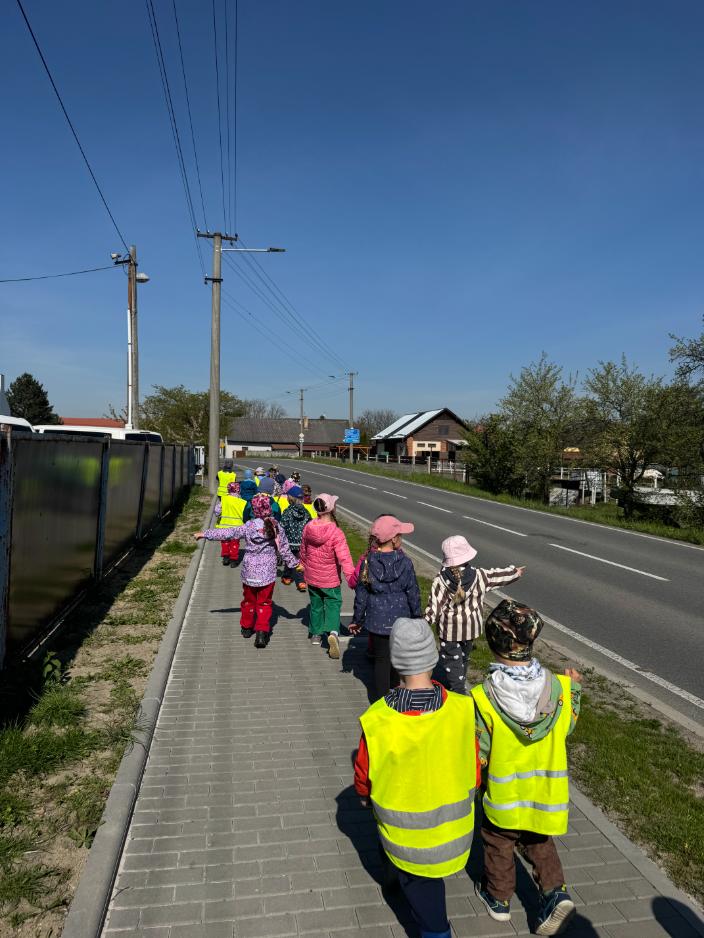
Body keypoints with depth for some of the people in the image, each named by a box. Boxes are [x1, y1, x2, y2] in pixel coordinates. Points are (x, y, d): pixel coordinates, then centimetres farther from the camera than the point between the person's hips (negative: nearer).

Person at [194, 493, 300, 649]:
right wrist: (294, 563, 14)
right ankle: (262, 632, -2)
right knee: (264, 603, 9)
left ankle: (247, 627, 35)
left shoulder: (248, 527, -10)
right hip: (268, 573, 0)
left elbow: (226, 533, -5)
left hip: (249, 571, 0)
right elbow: (284, 550, 0)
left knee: (248, 600, 20)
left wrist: (205, 534, 5)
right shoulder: (276, 527, -6)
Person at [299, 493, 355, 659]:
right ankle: (333, 631, -9)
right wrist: (353, 579, -28)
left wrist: (305, 566, 23)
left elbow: (303, 550, 6)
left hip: (311, 576, 4)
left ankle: (315, 634, 34)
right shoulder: (336, 533, -25)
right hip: (330, 579, -4)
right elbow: (344, 558, -29)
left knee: (316, 604, 21)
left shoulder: (308, 528, -9)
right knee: (333, 603, 12)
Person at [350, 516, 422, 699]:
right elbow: (413, 593, -6)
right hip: (400, 620, 0)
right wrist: (417, 616, 10)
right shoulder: (405, 563, -15)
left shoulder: (368, 562, -12)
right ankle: (394, 689, 41)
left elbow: (361, 594, -5)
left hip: (377, 621, 0)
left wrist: (357, 620, 7)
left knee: (381, 659, 12)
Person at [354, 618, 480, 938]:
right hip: (453, 832, 4)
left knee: (419, 883, 25)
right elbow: (474, 772, -10)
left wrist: (368, 798, 11)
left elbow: (363, 779, -13)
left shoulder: (377, 721, -31)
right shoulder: (462, 711, -27)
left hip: (404, 834, -3)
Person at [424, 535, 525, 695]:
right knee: (463, 657, 25)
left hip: (449, 629, -4)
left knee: (451, 660, 6)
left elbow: (434, 606, -17)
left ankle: (458, 691, 0)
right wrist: (515, 572, 22)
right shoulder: (478, 575, -13)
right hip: (471, 628, 4)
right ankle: (460, 684, 44)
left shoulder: (440, 581, -20)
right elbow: (497, 574, 5)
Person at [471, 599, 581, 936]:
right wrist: (575, 688, 8)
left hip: (503, 795, -2)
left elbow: (477, 754, -18)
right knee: (539, 842, 30)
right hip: (547, 791, 2)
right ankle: (555, 891, 17)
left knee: (498, 844, 26)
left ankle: (499, 898, 44)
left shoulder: (483, 698, -30)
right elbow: (567, 725, -2)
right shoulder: (558, 687, -22)